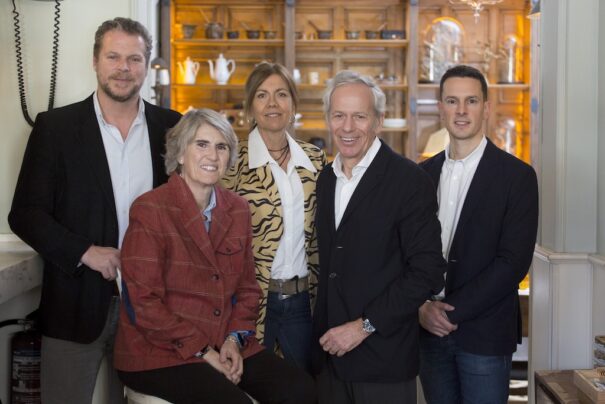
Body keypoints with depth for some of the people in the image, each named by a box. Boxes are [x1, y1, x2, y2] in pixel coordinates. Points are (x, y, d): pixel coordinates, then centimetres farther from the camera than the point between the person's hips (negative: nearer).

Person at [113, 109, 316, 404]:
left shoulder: (237, 210, 9)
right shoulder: (149, 210, -9)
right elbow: (144, 303, -12)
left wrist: (235, 339, -4)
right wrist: (203, 351, -14)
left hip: (225, 347, 6)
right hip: (160, 355, -5)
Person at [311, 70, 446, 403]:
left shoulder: (410, 181, -10)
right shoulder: (326, 179, 10)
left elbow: (427, 272, -14)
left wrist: (364, 326, -15)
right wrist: (323, 331, 8)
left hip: (384, 358, -5)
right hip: (329, 352, 6)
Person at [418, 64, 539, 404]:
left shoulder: (517, 176, -6)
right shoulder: (425, 173, 8)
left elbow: (514, 261, -12)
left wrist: (452, 312, -14)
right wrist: (422, 306, -7)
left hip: (485, 335, -4)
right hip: (430, 328, 4)